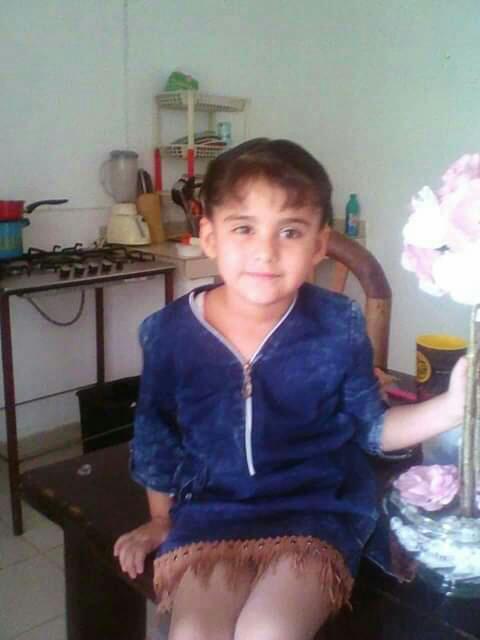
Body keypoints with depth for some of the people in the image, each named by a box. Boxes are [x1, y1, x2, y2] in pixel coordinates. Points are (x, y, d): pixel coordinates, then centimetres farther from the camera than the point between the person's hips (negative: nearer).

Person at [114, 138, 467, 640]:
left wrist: (450, 406, -15)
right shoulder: (170, 332, -9)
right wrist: (160, 520, 17)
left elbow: (370, 428, 0)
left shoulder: (339, 328, -11)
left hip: (316, 510, -1)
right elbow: (156, 434, 8)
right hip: (209, 511, 2)